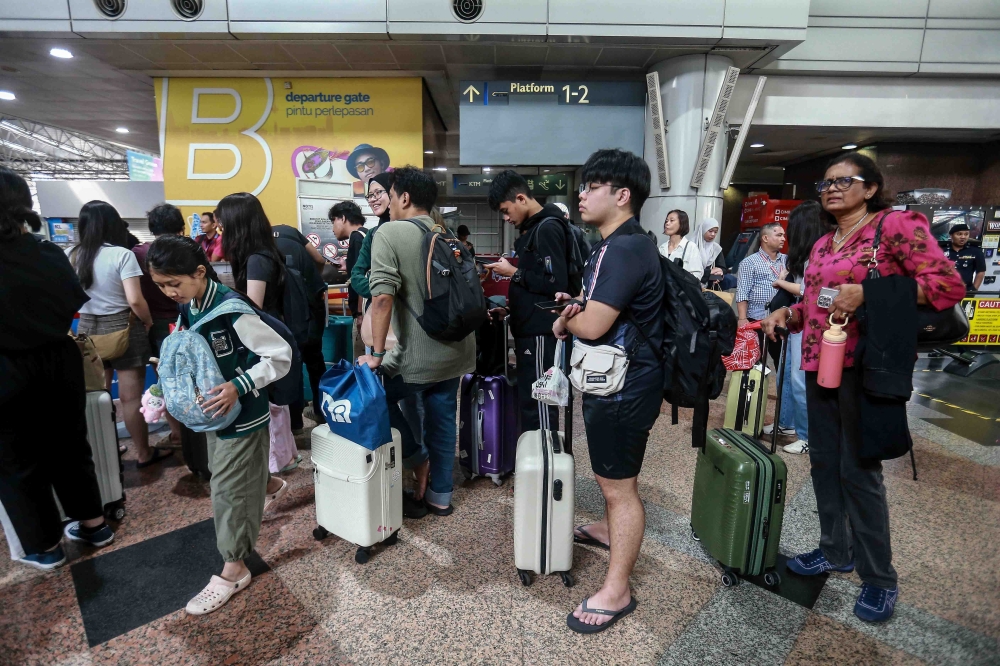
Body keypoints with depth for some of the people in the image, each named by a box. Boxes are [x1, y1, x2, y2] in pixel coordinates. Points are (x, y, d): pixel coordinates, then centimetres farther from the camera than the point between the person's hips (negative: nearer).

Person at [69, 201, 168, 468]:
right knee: (131, 396, 3)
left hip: (87, 328, 5)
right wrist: (149, 322, -3)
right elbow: (135, 301, -20)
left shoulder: (72, 255, 2)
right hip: (122, 327, -5)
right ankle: (144, 454, 16)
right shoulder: (122, 255, -13)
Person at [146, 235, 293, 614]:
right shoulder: (187, 309, -1)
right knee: (234, 469, 27)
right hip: (215, 410, 8)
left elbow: (280, 356, -24)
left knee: (229, 488, 1)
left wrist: (238, 387, -31)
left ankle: (234, 569, 19)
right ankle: (270, 487, 58)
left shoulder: (231, 309, -26)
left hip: (242, 413, -8)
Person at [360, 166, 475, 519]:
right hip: (457, 349, 7)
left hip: (419, 354, -7)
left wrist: (377, 354, -15)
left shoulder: (390, 232, -11)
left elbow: (383, 297, -21)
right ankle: (440, 497, 28)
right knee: (442, 419, 16)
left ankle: (418, 461, 21)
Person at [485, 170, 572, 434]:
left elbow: (555, 283, -22)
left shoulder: (548, 228, -14)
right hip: (530, 329, 10)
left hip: (540, 331, -10)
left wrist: (513, 273, -13)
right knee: (529, 399, 17)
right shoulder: (533, 227, 16)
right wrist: (515, 298, 9)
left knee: (538, 404, -3)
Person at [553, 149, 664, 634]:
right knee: (612, 475, 27)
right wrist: (576, 310, -1)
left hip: (626, 386, -11)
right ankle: (612, 529, 50)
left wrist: (564, 323, -5)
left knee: (619, 484, 1)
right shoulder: (620, 244, 13)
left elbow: (592, 326, -27)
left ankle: (616, 592, 16)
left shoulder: (624, 249, -22)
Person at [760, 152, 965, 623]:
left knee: (858, 469, 0)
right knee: (823, 460, 13)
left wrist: (868, 293, -23)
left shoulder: (895, 225, -6)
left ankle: (880, 578, 19)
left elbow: (948, 284, -14)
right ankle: (835, 550, 31)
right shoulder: (821, 245, 15)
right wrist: (788, 314, 4)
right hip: (818, 363, 7)